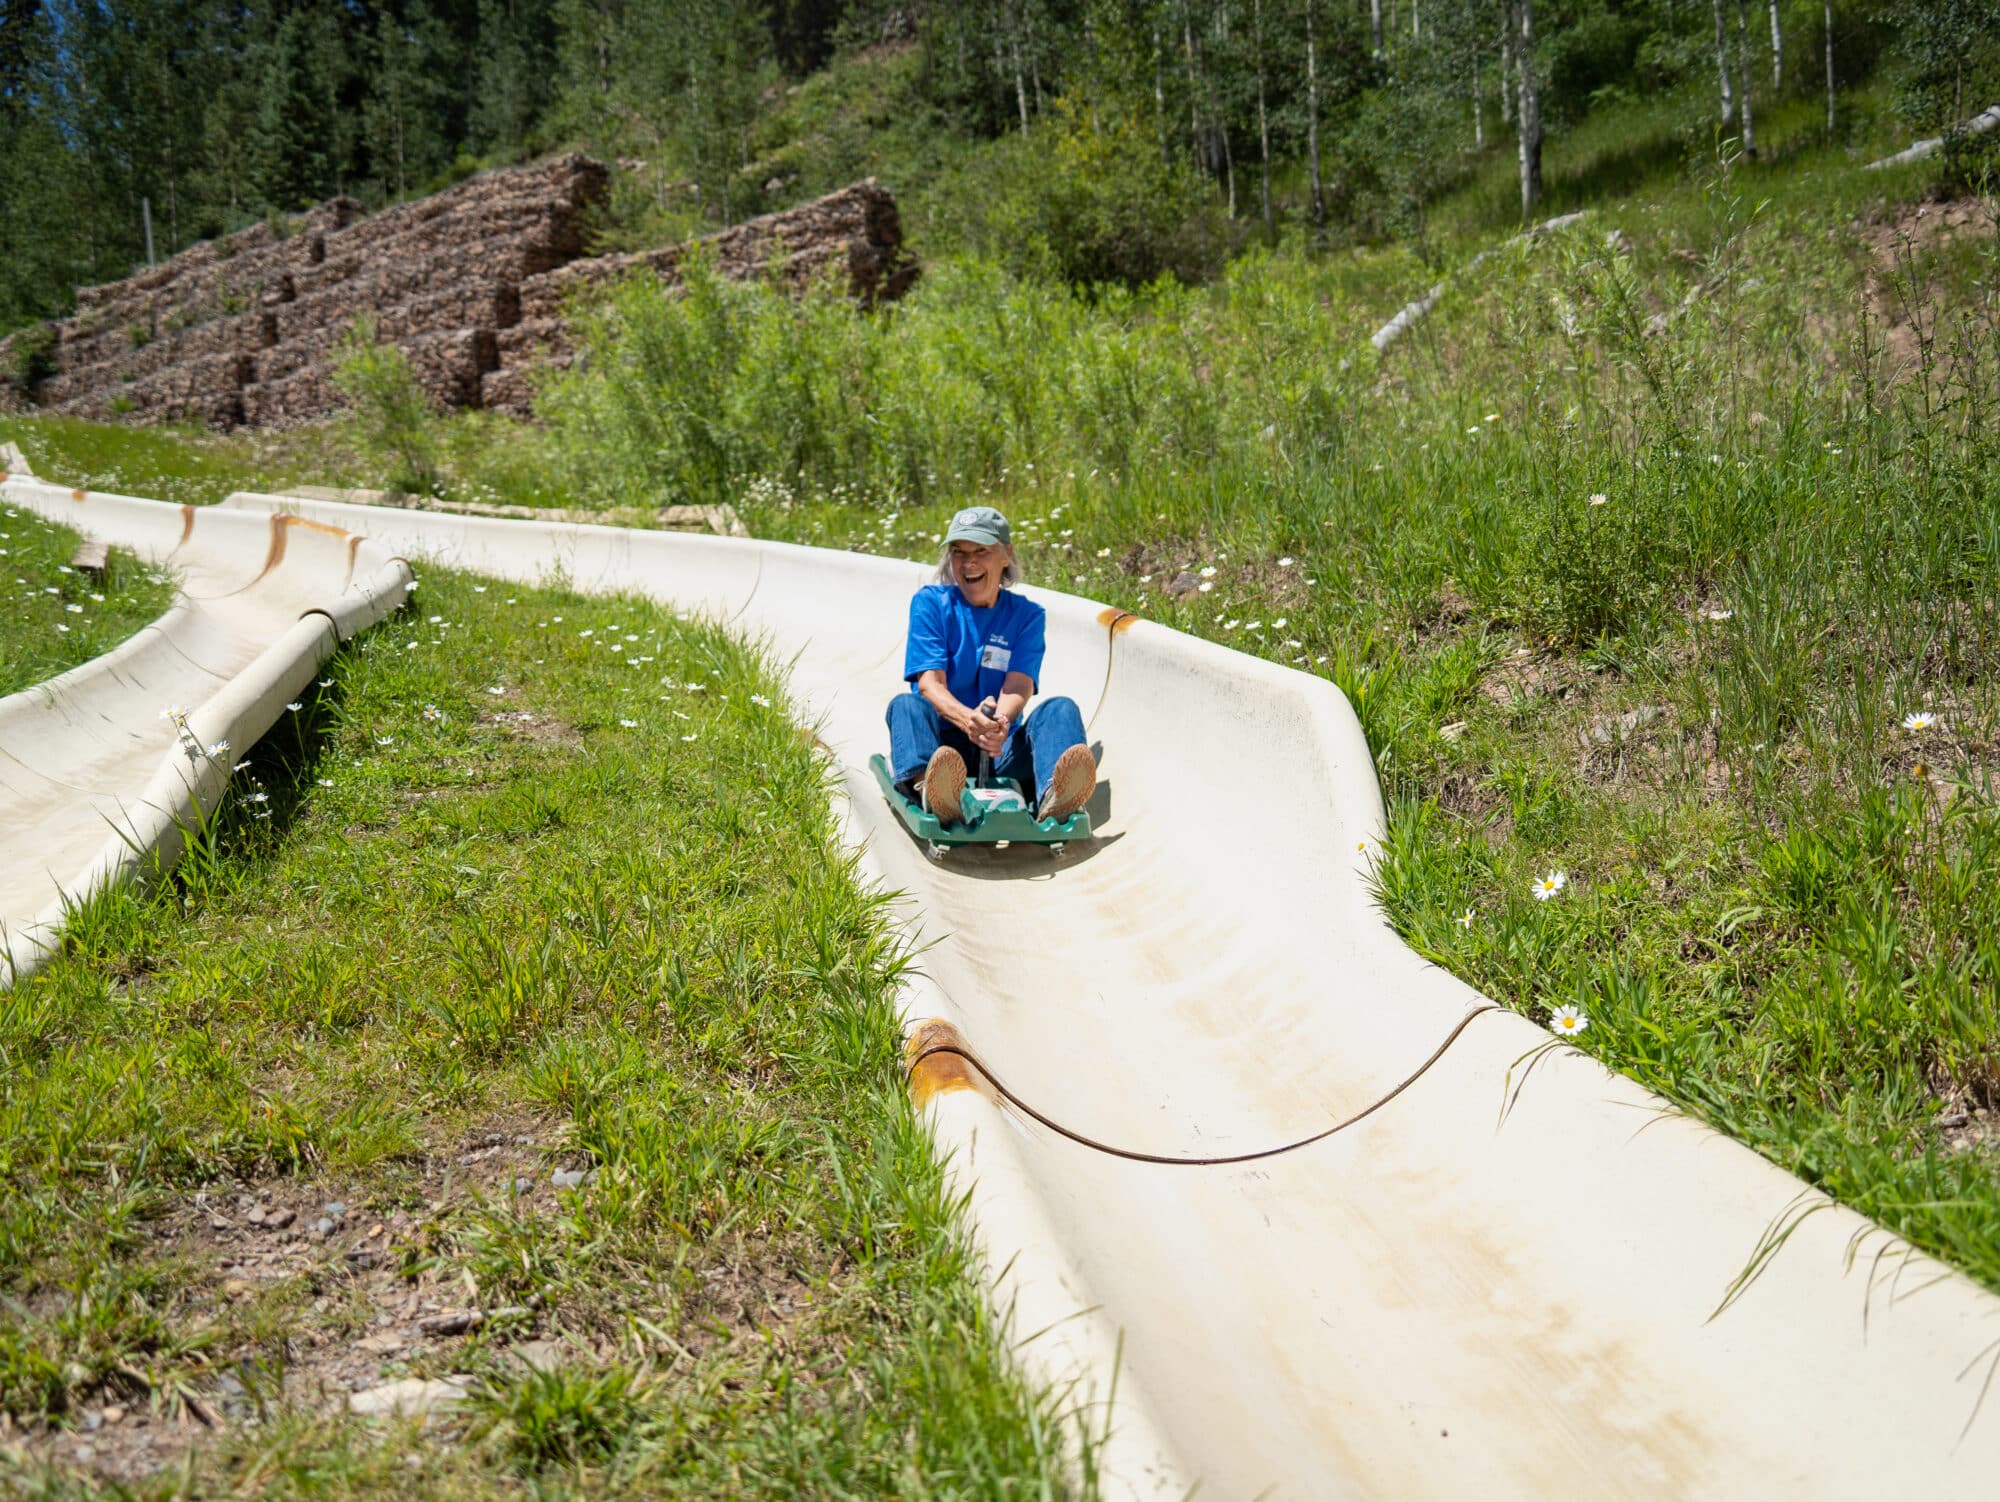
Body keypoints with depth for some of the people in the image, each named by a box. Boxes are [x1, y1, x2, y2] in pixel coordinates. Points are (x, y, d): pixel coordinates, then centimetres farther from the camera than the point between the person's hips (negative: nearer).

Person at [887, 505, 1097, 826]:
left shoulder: (1026, 615, 9)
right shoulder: (930, 603, 5)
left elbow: (1018, 687, -7)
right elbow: (929, 683, -9)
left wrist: (1000, 721, -33)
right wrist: (966, 718, -33)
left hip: (1003, 751, 1)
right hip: (939, 744, -1)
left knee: (1061, 708, -22)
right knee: (904, 705, -28)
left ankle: (1053, 794, -56)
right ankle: (929, 788, -62)